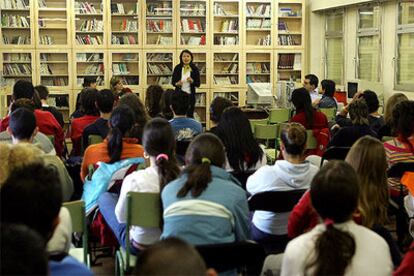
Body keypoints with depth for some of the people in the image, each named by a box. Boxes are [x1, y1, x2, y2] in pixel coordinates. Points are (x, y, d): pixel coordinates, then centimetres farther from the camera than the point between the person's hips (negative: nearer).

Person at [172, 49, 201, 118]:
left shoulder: (194, 69, -2)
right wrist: (177, 83, -16)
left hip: (190, 95, 0)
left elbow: (198, 84, 0)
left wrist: (192, 81, -19)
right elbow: (172, 81, 5)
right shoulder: (177, 68, 0)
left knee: (190, 115, 4)